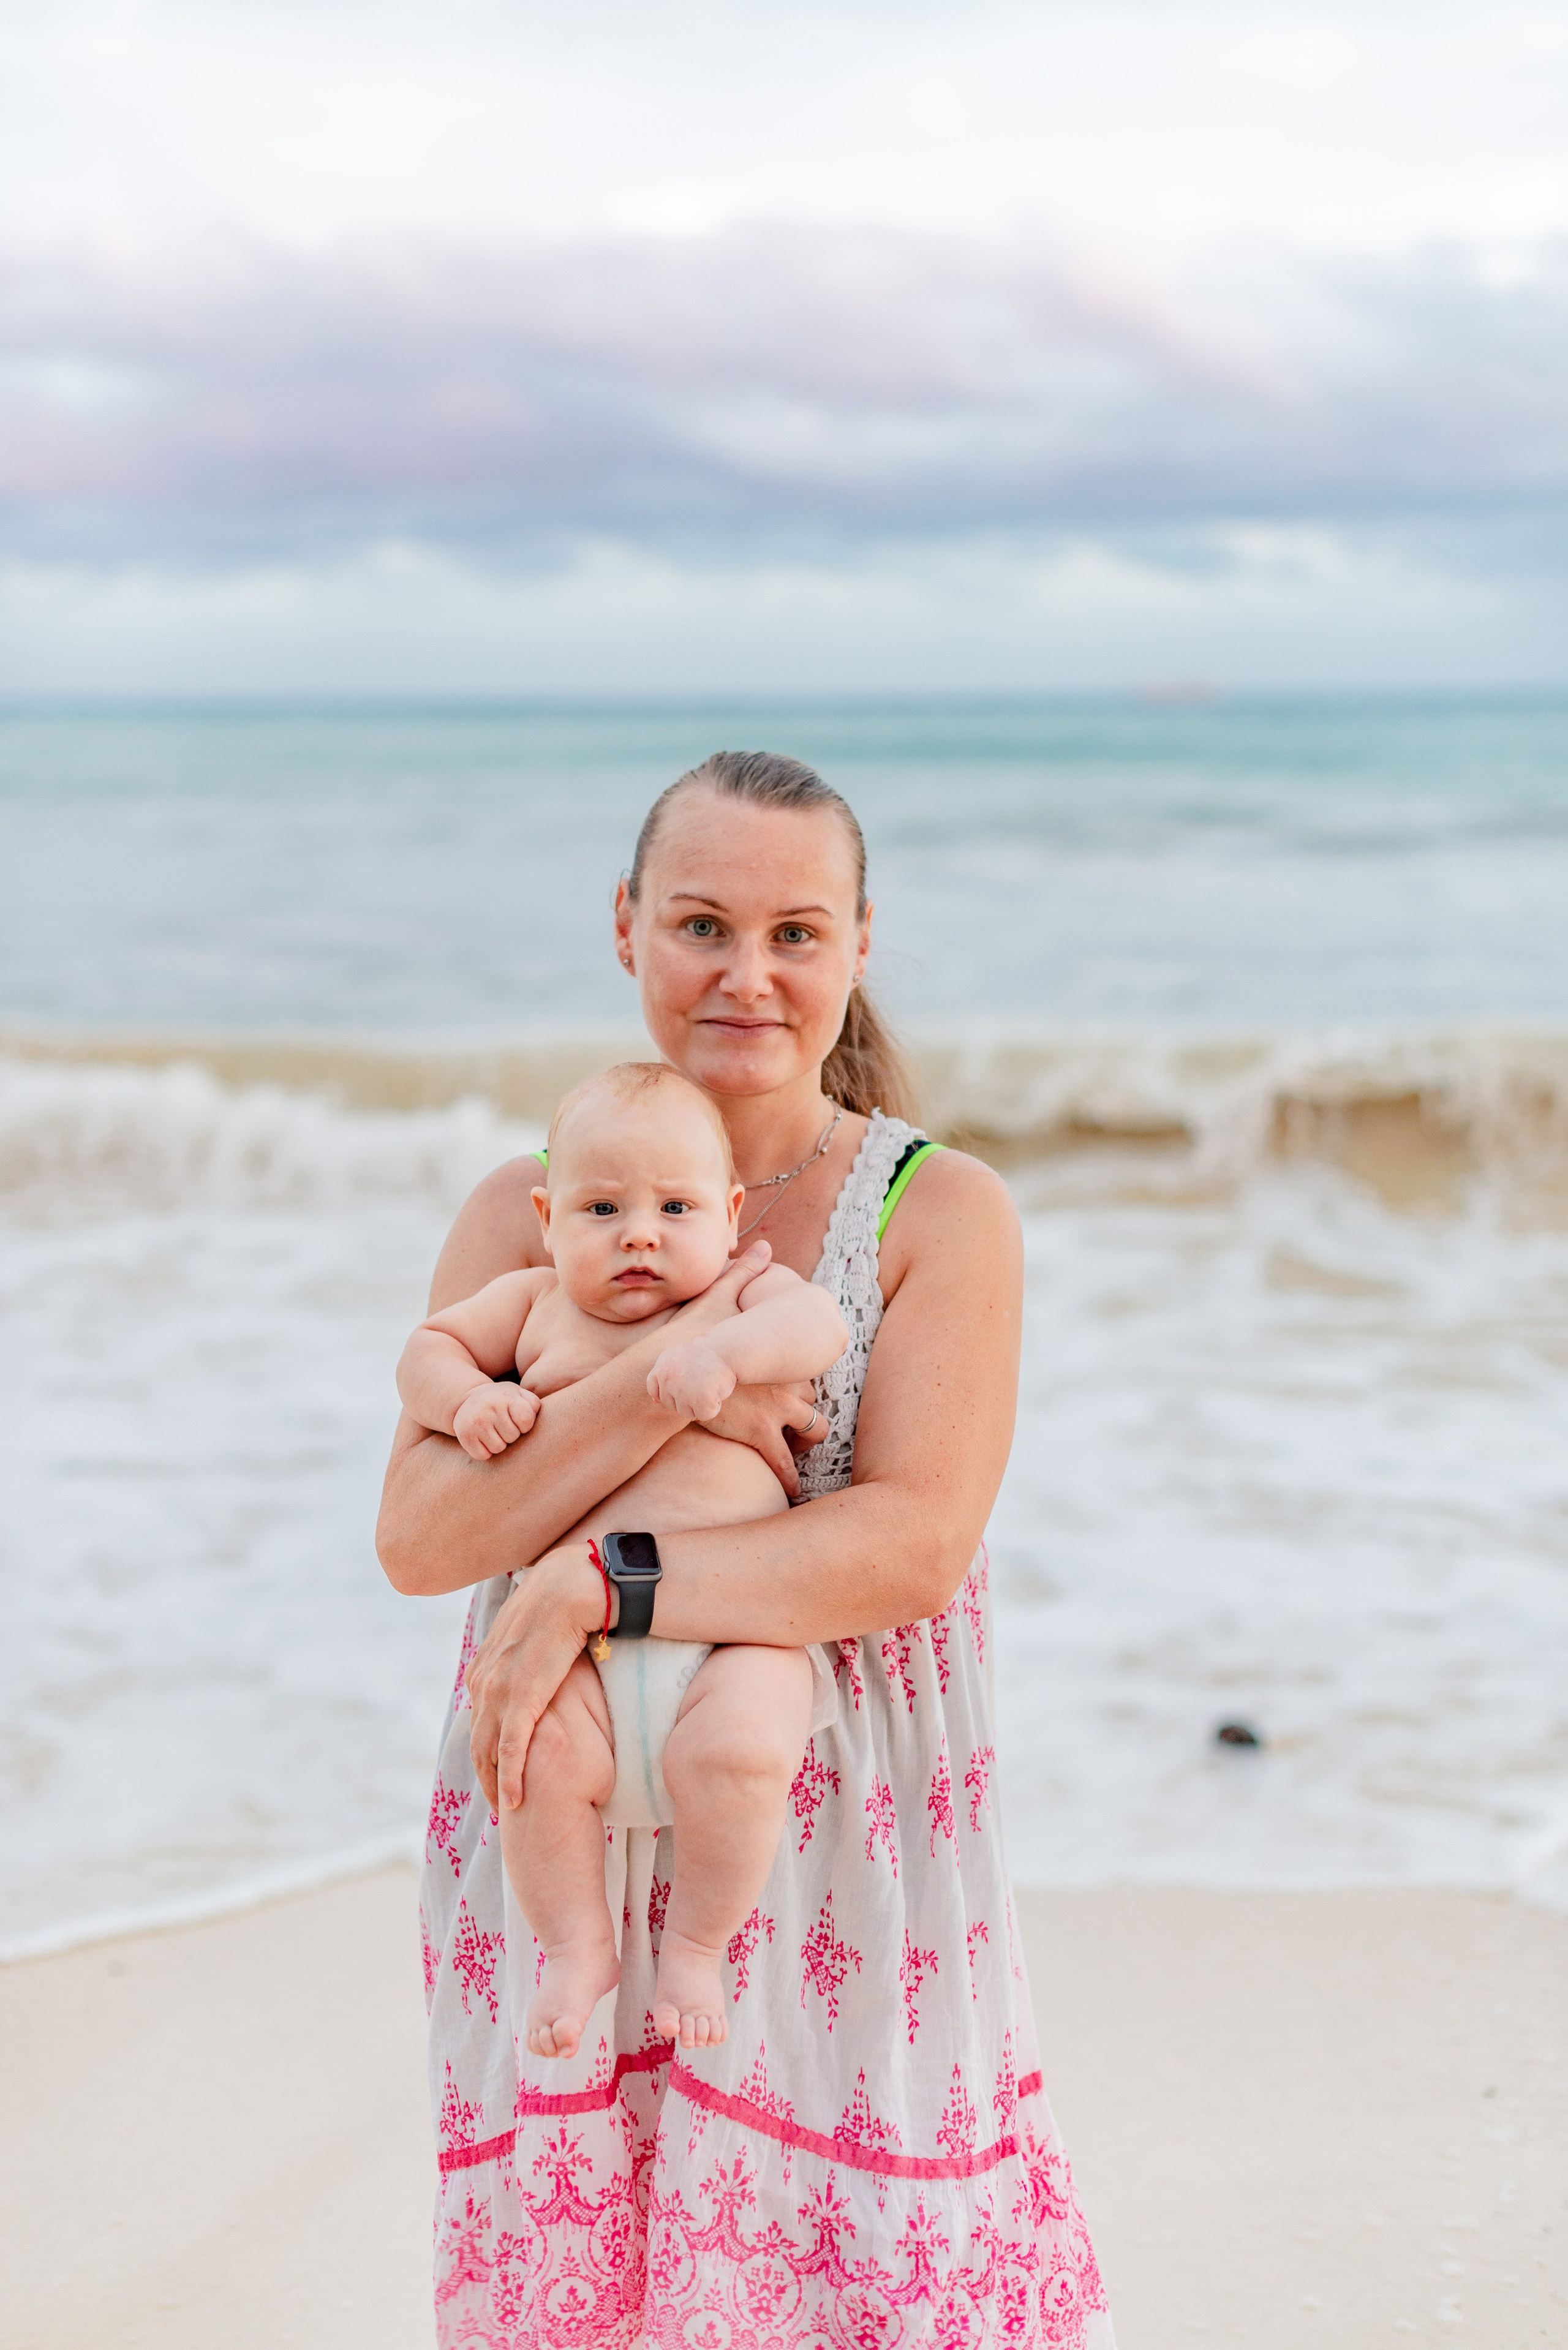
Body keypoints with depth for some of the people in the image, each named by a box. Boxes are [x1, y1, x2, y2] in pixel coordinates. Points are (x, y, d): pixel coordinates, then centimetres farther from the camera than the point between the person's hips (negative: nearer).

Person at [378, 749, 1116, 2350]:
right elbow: (419, 1535, -6)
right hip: (562, 1843, 2)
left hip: (841, 1849, -2)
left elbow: (914, 1545, -14)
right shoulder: (528, 1212, 5)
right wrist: (661, 1387, -19)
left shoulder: (943, 1213, -2)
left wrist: (599, 1586, -23)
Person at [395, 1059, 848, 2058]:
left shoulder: (747, 1295, 8)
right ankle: (578, 1946, 1)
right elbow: (429, 1349, 21)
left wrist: (724, 1353, -27)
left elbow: (819, 1322, -10)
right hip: (578, 1644, 2)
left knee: (740, 1750, -30)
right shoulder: (534, 1305, 15)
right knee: (539, 1751, -25)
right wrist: (469, 1398, 0)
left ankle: (698, 1943, -2)